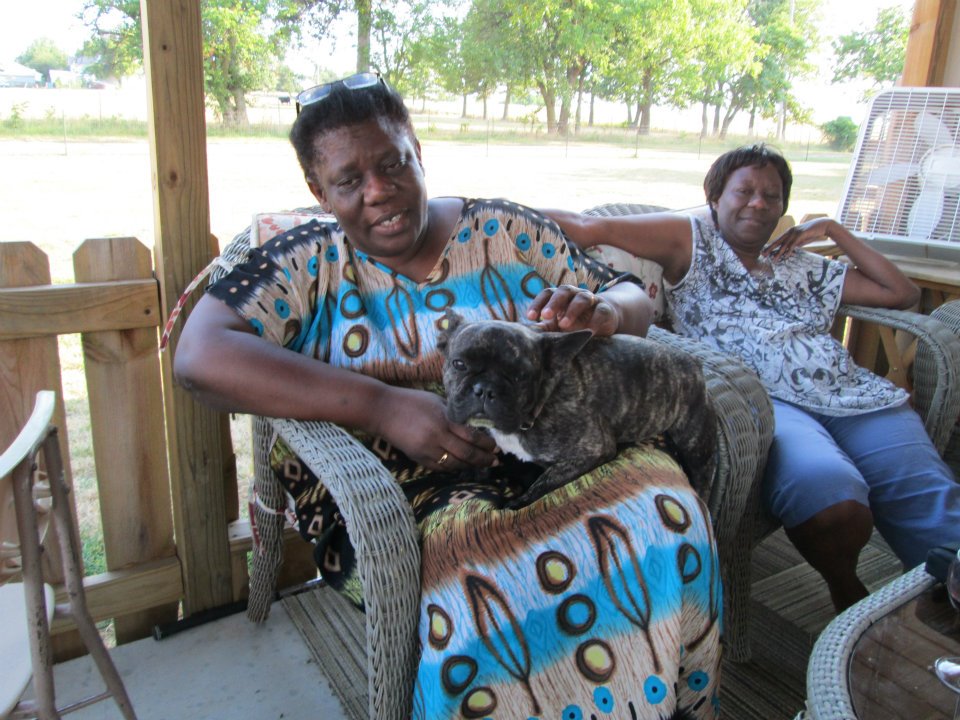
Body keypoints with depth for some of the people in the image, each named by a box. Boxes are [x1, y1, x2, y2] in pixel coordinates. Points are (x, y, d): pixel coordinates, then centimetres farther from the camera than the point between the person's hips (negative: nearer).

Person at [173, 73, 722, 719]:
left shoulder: (504, 229, 11)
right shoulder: (308, 263, 4)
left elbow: (633, 297, 13)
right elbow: (199, 357, -12)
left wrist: (603, 311, -15)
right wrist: (384, 405, -21)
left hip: (548, 451, 3)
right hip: (399, 491, -2)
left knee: (665, 513, -24)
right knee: (482, 575, -33)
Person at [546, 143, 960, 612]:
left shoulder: (805, 269, 31)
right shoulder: (694, 240, 16)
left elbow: (903, 294, 34)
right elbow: (589, 229, 6)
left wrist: (834, 231, 29)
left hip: (854, 397, 6)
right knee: (831, 497, -35)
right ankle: (845, 592, -7)